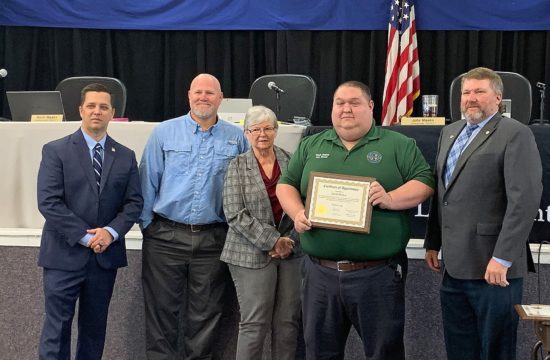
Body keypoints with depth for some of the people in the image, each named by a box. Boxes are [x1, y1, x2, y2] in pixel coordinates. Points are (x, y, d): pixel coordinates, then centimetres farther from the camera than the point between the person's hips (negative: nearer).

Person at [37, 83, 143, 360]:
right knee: (57, 327, -2)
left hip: (106, 255, 4)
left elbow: (134, 202, 5)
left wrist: (111, 231, -12)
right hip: (65, 254, -3)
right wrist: (85, 236, -15)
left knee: (95, 327, 12)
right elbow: (48, 202, -10)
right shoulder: (55, 151, -2)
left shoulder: (125, 156, 10)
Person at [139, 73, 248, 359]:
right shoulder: (164, 133, 2)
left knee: (205, 313, 10)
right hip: (165, 237, -1)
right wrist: (147, 225, 1)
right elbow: (148, 182, 4)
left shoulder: (236, 138, 5)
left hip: (213, 239, 1)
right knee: (161, 310, 5)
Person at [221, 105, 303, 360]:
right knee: (255, 324, -1)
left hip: (291, 251, 3)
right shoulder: (237, 166, 0)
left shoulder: (291, 162, 6)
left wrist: (289, 241, -7)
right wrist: (272, 241, -13)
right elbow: (235, 214, -8)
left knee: (288, 322, 5)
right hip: (252, 254, -2)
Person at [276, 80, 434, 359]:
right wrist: (297, 213, -6)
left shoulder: (398, 145, 3)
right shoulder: (311, 146, 13)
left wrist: (390, 198, -21)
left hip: (378, 273, -3)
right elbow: (286, 184, 14)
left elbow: (424, 182, -3)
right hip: (321, 272, 3)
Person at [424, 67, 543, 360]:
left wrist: (502, 258, -22)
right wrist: (433, 243, 16)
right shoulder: (449, 132, 15)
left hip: (492, 267, -7)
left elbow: (525, 199, -18)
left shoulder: (515, 134, -9)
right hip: (455, 265, 7)